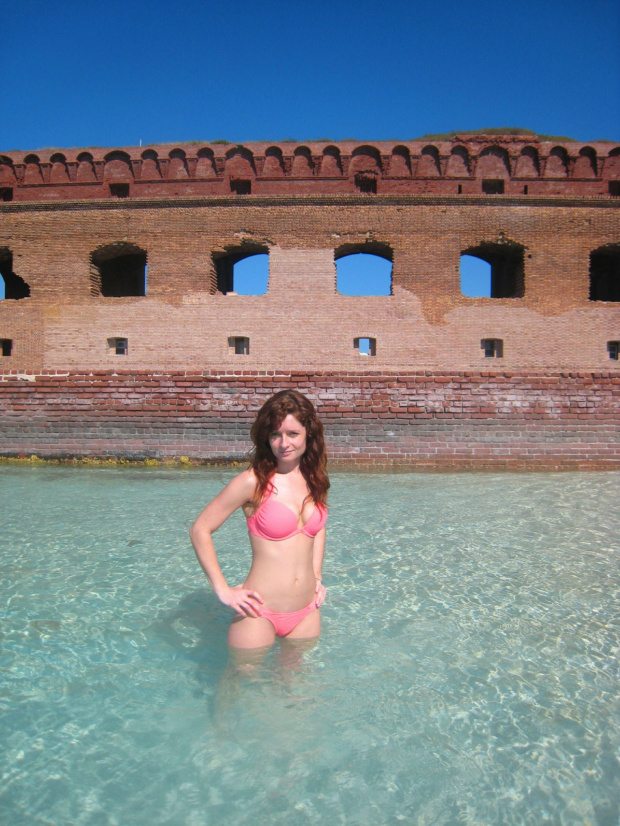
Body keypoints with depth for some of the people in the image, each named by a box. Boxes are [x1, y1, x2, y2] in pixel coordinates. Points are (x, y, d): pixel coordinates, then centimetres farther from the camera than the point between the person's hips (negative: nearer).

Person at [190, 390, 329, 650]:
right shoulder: (253, 482, -14)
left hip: (307, 613, 5)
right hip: (260, 613, -4)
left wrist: (317, 577, 11)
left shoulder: (315, 479, 2)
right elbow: (199, 530, -9)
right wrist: (223, 591, -10)